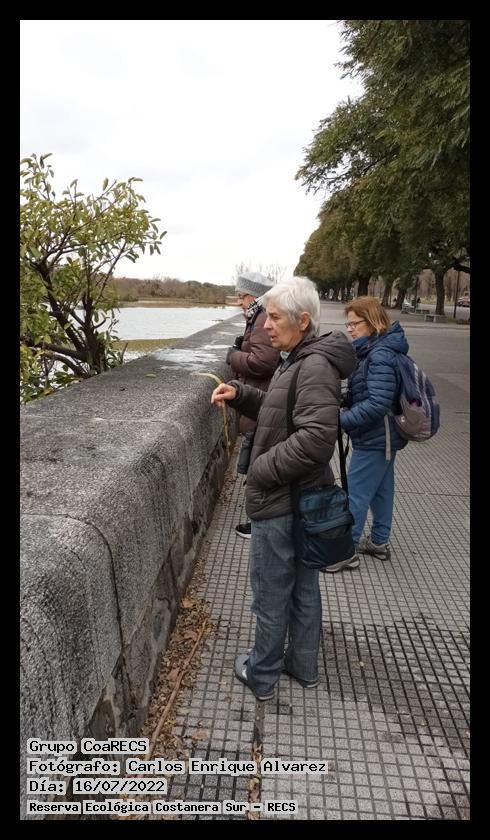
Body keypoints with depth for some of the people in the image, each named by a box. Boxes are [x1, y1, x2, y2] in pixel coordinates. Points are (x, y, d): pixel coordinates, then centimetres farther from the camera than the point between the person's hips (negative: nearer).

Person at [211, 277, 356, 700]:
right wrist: (240, 394, 3)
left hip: (279, 504, -10)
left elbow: (316, 437, -31)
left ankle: (262, 676, 31)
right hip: (302, 498, 10)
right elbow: (278, 411, 18)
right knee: (303, 587, 22)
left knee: (271, 595, 10)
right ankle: (303, 666, 41)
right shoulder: (301, 359, 9)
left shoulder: (316, 367, -22)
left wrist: (264, 469, -21)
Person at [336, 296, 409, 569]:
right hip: (384, 435, 10)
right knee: (381, 488, 19)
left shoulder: (381, 355, -23)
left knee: (356, 494, 1)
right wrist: (346, 402, 2)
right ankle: (379, 542, 34)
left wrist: (341, 420, -27)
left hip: (375, 438, -10)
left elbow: (377, 405, -29)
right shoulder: (374, 350, 7)